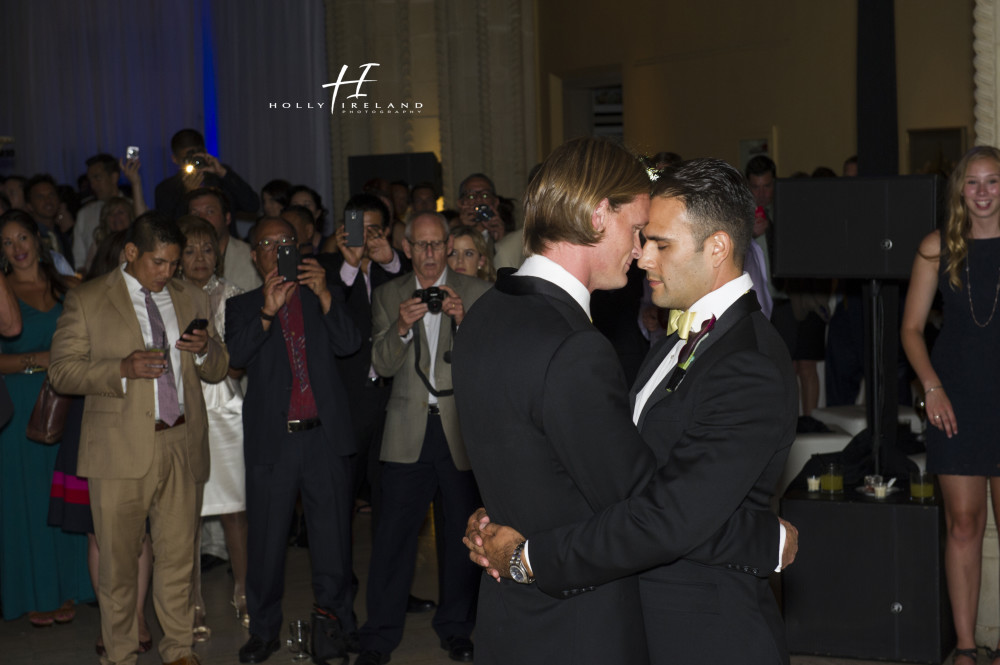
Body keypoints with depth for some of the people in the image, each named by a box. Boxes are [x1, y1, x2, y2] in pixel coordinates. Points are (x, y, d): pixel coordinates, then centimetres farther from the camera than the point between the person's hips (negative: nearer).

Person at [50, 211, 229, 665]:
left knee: (178, 557, 8)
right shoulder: (87, 300, 2)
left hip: (183, 446, 3)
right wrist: (122, 369, -17)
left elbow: (219, 370, 19)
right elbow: (62, 372, -3)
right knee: (119, 561, 3)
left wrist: (204, 350, -5)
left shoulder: (191, 300, 15)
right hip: (121, 452, -3)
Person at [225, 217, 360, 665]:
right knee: (266, 539, 5)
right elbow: (235, 357, -6)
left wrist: (324, 295, -12)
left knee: (333, 536, 2)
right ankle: (264, 629, 19)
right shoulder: (242, 307, 11)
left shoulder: (321, 298, 14)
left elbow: (348, 344, 0)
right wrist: (268, 310, -18)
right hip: (272, 439, 0)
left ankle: (332, 623, 14)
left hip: (325, 435, 1)